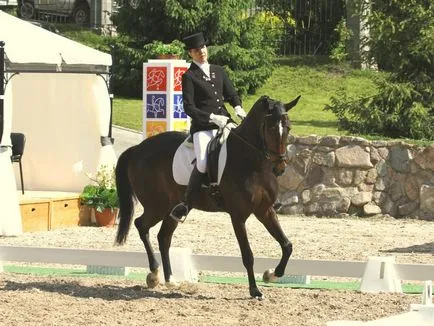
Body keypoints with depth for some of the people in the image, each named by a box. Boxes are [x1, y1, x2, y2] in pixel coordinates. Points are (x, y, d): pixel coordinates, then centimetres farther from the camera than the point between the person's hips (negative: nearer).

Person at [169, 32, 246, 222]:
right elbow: (189, 108, -5)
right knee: (203, 164, -27)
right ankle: (186, 204, -13)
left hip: (224, 122, 5)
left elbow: (232, 94, 22)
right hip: (202, 127, -5)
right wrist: (212, 117, -16)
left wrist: (238, 107, -1)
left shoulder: (218, 71, 19)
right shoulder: (189, 77, 2)